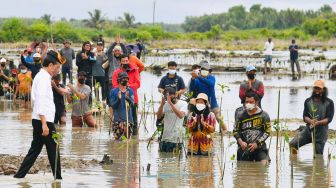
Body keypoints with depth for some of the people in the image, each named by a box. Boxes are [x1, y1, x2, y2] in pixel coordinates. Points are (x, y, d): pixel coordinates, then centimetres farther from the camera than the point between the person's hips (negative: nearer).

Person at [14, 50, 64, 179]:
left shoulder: (42, 76, 18)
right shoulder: (44, 78, -14)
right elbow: (41, 102, -22)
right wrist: (44, 124, -26)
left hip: (40, 121, 10)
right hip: (44, 121, -10)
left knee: (35, 150, 10)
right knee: (53, 151, -1)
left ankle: (19, 176, 7)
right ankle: (57, 178, 6)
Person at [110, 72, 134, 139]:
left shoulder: (130, 91, 8)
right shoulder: (113, 91, 4)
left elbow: (132, 103, -6)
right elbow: (113, 105, -2)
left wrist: (128, 98, -26)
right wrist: (118, 99, -19)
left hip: (128, 118, 2)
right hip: (117, 118, -2)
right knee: (118, 137, -10)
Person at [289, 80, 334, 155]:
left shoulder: (329, 103, -2)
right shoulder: (308, 101, 6)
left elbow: (329, 119, -9)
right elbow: (305, 117, 1)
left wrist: (318, 123, -28)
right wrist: (311, 121, -24)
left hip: (321, 133, -2)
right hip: (308, 130, 2)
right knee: (292, 144, -14)